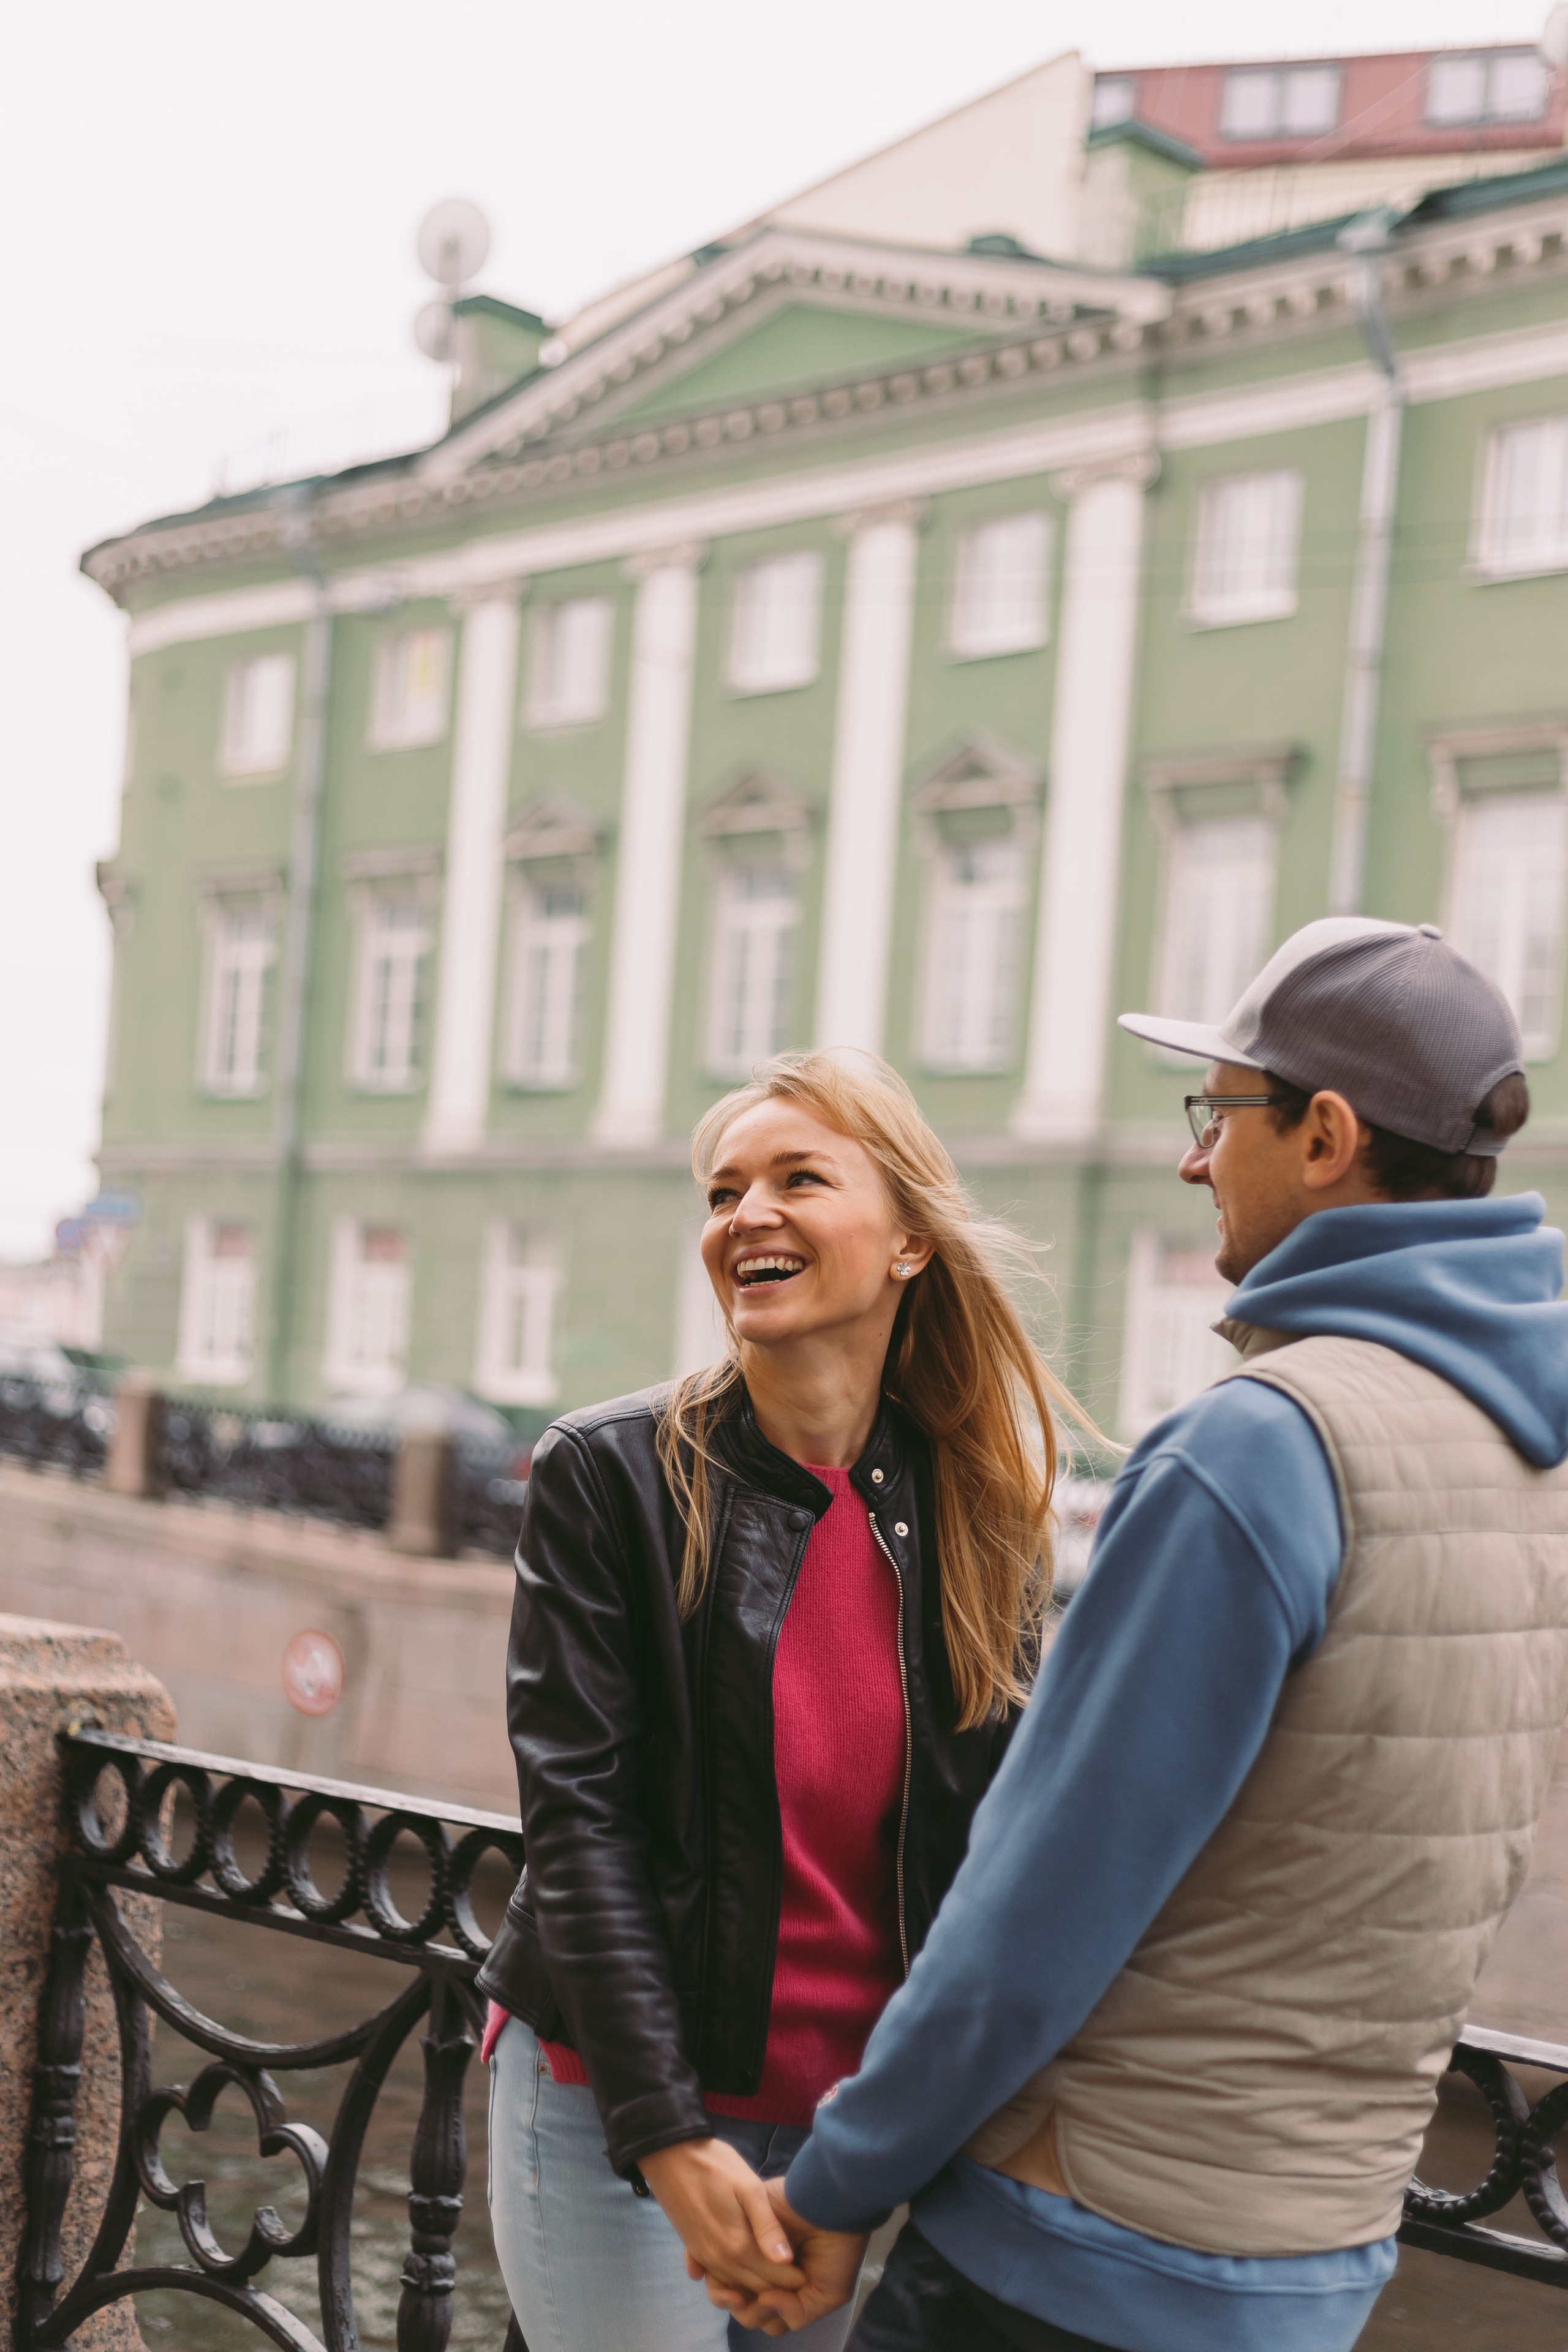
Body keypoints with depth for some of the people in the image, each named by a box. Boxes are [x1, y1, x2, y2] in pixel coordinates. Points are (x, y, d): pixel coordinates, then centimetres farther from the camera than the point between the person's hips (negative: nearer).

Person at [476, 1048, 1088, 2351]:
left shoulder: (980, 1521, 2)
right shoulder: (609, 1473, -7)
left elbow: (991, 1845, 3)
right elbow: (576, 1813, -11)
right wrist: (668, 2140, -18)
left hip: (865, 2123, 3)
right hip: (611, 2103, -3)